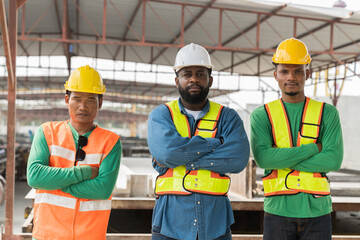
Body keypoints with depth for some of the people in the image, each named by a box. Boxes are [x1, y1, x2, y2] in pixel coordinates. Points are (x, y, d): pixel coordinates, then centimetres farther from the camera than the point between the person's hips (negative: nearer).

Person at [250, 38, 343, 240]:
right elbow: (262, 158, -14)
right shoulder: (262, 115, 2)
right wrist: (313, 148, -12)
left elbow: (334, 160, -9)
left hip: (317, 210, 1)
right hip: (278, 210, 0)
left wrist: (282, 159, -12)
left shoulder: (328, 113, 4)